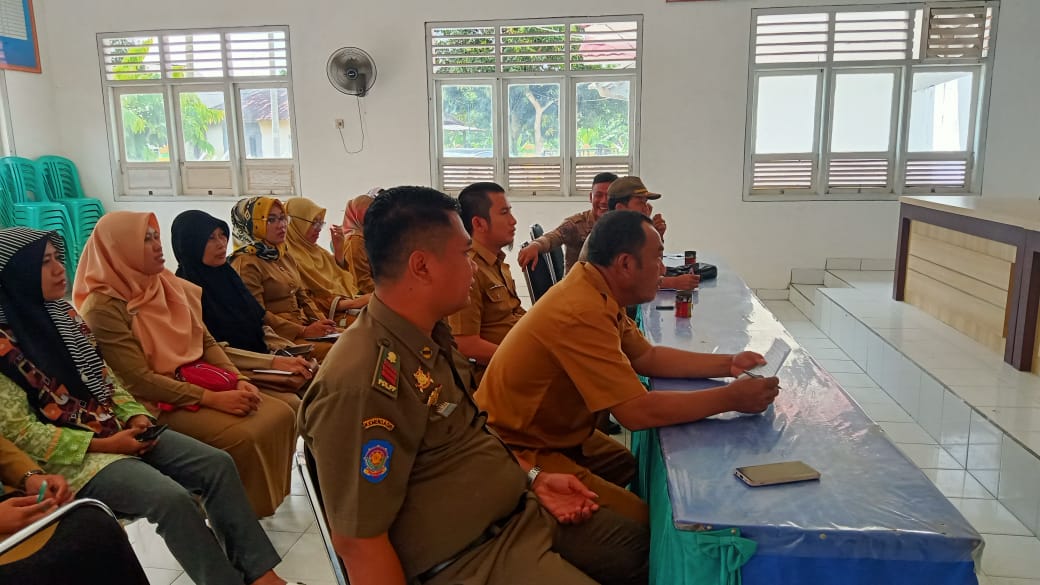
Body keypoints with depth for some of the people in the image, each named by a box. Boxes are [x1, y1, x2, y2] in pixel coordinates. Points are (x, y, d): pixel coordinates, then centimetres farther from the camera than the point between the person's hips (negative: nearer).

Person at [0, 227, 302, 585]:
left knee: (218, 465, -10)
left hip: (118, 431, 7)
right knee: (172, 498, -28)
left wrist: (134, 415, -3)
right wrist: (103, 444, -16)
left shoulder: (63, 314, 8)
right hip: (71, 455, -7)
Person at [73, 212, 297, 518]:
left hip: (201, 382, 7)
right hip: (157, 404, -7)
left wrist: (238, 380, -8)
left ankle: (269, 498, 7)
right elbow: (139, 380, -19)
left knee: (281, 413, -8)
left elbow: (206, 341, 10)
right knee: (244, 437, -26)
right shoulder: (103, 307, -15)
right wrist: (212, 398, -23)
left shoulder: (169, 285, 8)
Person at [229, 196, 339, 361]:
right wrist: (304, 332, -17)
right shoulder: (246, 263, -8)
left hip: (305, 327, 8)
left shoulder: (285, 258, 19)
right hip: (279, 337, -8)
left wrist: (322, 322, 0)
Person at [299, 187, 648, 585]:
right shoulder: (362, 383, -29)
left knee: (642, 549, 14)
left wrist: (531, 476, 5)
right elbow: (357, 540, -24)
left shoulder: (431, 336, 3)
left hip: (521, 509, 9)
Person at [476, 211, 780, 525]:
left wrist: (727, 365, 1)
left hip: (557, 434, 10)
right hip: (521, 452, -10)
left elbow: (647, 357, 10)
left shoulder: (597, 293, 0)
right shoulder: (582, 313, -30)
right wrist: (731, 398, -20)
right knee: (642, 522, -11)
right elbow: (638, 411, -29)